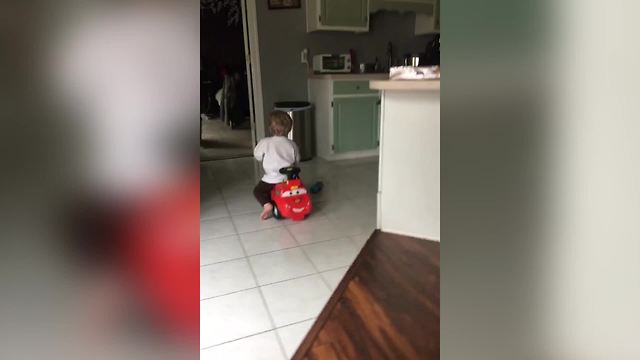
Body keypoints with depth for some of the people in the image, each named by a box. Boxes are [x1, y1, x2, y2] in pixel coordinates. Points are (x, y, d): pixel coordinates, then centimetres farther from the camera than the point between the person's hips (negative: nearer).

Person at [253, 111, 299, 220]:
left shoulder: (265, 142, -8)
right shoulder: (292, 144, 0)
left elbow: (257, 155, 5)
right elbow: (296, 161, 11)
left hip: (272, 179, -3)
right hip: (289, 179, 3)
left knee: (257, 190, 18)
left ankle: (267, 204, -8)